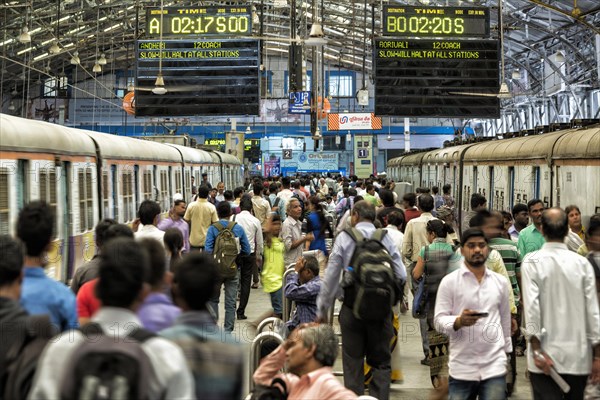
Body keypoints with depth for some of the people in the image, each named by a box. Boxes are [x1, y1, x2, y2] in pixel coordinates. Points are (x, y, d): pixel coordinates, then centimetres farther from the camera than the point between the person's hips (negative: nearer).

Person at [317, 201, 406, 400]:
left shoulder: (344, 238, -3)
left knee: (353, 361, 10)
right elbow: (401, 275, -4)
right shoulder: (386, 238, 0)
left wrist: (322, 310, 6)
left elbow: (331, 276, -2)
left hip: (352, 306, -1)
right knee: (381, 361, 12)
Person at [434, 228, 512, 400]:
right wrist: (458, 321, -24)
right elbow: (439, 321, -5)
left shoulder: (500, 282, 10)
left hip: (494, 366, 2)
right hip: (461, 368, -2)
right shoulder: (449, 282, -1)